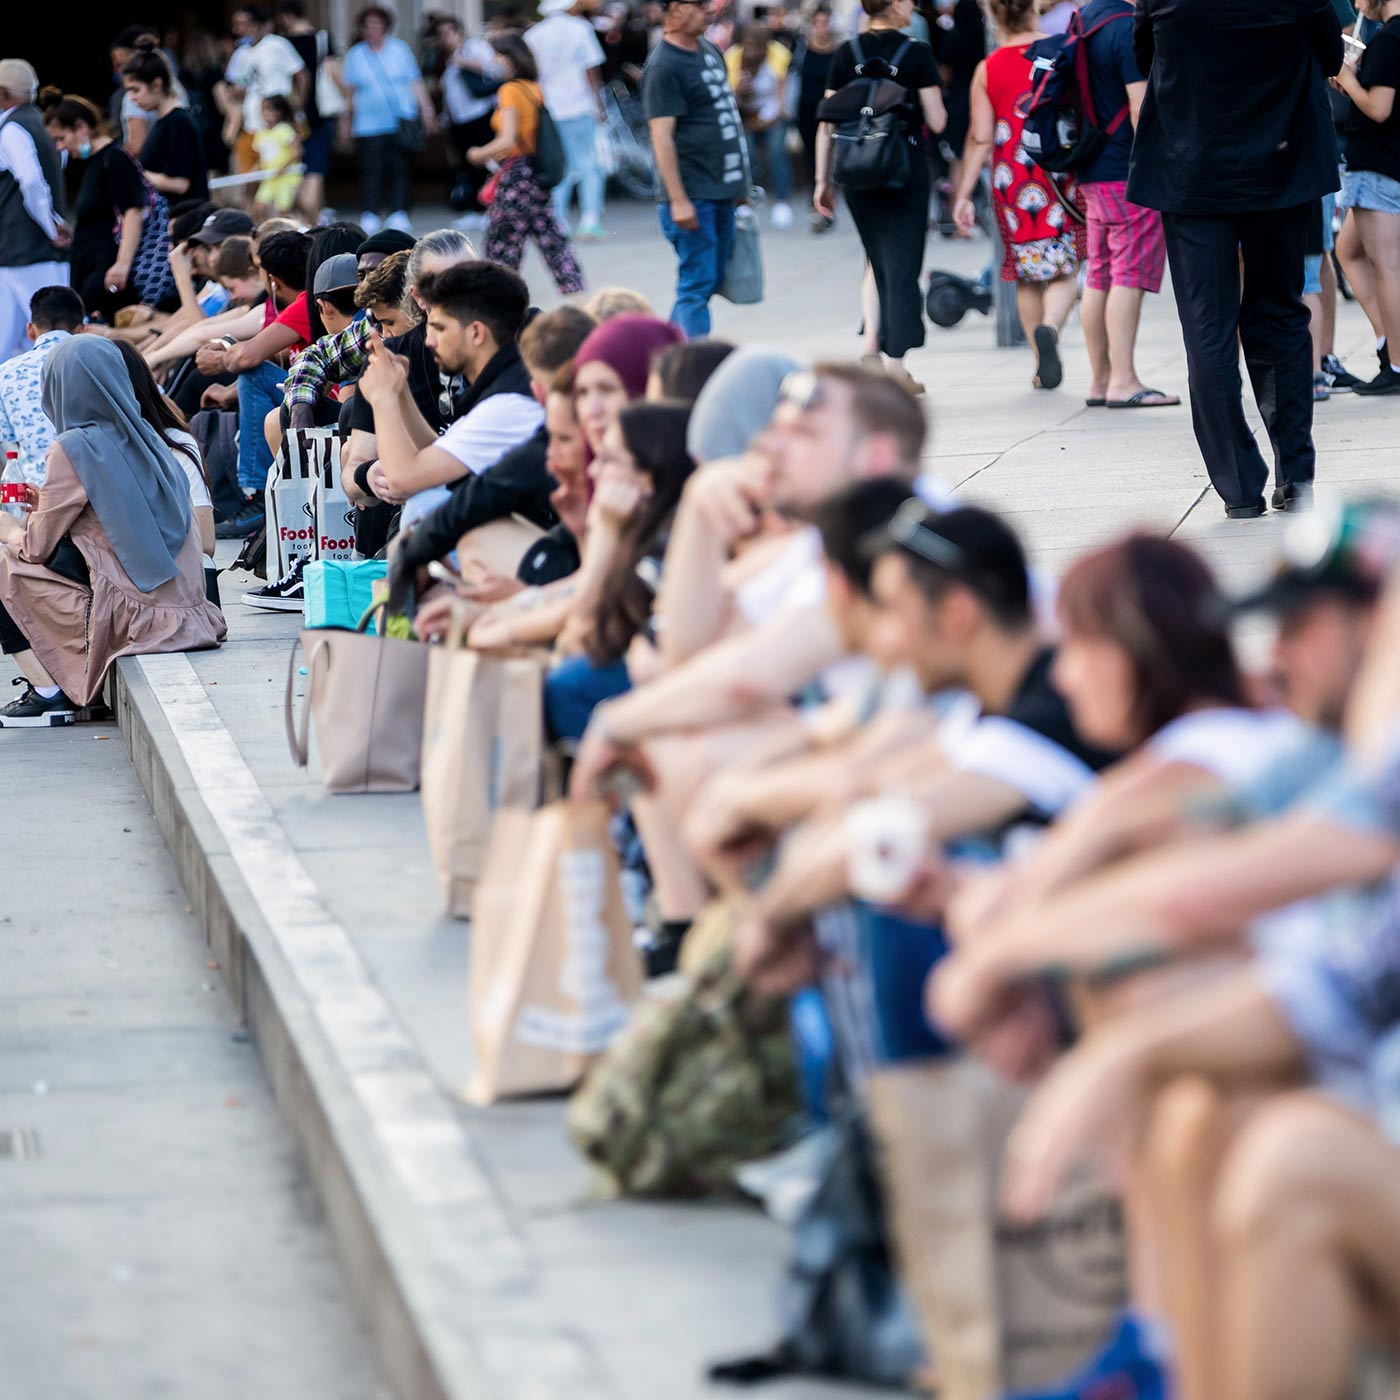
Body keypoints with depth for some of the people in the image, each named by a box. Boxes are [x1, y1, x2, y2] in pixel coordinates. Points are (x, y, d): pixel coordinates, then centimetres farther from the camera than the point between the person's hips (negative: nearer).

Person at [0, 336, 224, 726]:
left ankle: (48, 694, 2)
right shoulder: (146, 440, 11)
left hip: (136, 621, -8)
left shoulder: (74, 449, -11)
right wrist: (46, 505, 26)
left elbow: (37, 547, -3)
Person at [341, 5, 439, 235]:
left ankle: (399, 214, 3)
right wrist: (347, 121, 12)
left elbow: (415, 83, 9)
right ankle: (369, 217, -4)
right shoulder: (355, 55, 8)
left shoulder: (400, 49, 8)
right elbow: (349, 90, 12)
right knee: (372, 171, -9)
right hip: (369, 126, -1)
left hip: (401, 122, 1)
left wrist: (426, 109, 2)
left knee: (400, 169, -2)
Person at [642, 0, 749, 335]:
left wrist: (738, 183, 23)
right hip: (692, 195, -9)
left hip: (721, 190, 9)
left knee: (712, 280, 12)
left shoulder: (710, 50, 14)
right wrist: (678, 200, -23)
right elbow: (661, 135, -18)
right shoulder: (663, 65, -13)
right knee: (697, 285, -9)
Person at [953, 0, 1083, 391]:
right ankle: (1050, 328, -29)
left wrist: (963, 196, 5)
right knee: (1065, 268, 1)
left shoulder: (987, 70, 1)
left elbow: (979, 138, 0)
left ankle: (1043, 365, 14)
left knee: (1027, 272, 12)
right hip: (1062, 176, -1)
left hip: (1012, 179, 2)